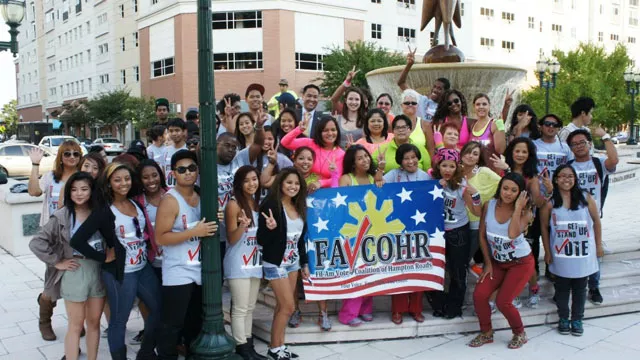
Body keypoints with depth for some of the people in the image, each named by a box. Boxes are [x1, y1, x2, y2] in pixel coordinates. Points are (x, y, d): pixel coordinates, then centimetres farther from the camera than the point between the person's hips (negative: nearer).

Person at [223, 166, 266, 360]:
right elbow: (231, 240, -11)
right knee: (240, 309, -3)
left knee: (250, 307, 13)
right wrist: (242, 225, -29)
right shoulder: (234, 205, -11)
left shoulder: (258, 203, 10)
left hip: (255, 263, 7)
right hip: (238, 264, -7)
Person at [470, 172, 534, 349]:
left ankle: (520, 333, 18)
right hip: (497, 262, 4)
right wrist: (488, 263, -2)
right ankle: (486, 333, 15)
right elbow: (482, 236, -1)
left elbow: (513, 234, -37)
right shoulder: (489, 205, -9)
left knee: (503, 301, -11)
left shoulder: (525, 212, -16)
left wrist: (518, 207, -31)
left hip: (521, 263, -4)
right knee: (479, 295, -9)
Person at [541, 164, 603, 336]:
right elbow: (544, 227, -1)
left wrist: (599, 246, 6)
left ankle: (577, 319, 24)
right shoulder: (549, 201, -6)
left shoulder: (586, 198, -3)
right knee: (562, 288, 10)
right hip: (560, 255, -1)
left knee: (580, 288, 11)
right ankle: (563, 319, 25)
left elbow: (596, 222, 5)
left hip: (583, 254, 1)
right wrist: (547, 252, 0)